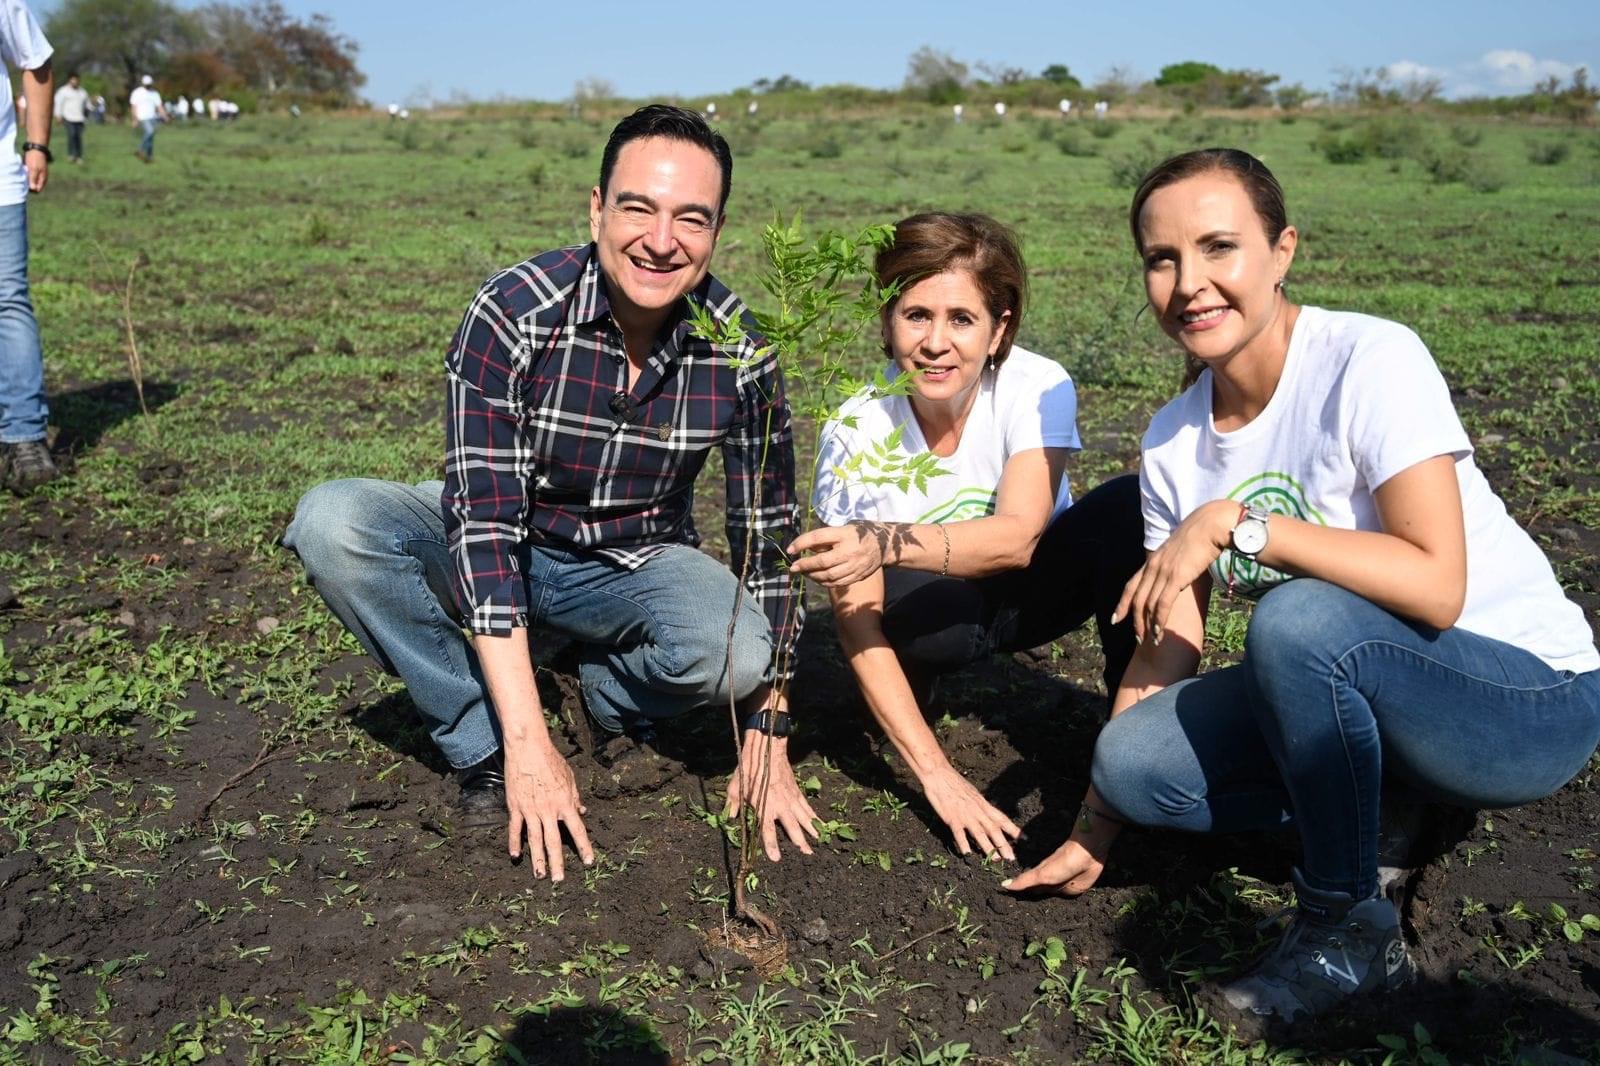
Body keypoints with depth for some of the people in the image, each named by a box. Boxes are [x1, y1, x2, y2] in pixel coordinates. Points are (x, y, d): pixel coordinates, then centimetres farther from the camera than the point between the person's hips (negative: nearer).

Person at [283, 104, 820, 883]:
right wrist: (528, 746, -34)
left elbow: (767, 536, -10)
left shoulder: (739, 351, -18)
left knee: (736, 650, -32)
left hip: (635, 564, 1)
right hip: (502, 547, 0)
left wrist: (768, 737, -12)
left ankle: (610, 695, 5)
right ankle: (487, 751, -12)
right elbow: (485, 521, -29)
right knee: (332, 524, -28)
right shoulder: (512, 315, -25)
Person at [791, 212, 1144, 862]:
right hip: (932, 613, -1)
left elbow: (1017, 538, -38)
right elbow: (857, 621, -26)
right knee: (909, 599, -38)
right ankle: (908, 690, 0)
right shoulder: (856, 430, -24)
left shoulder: (1037, 388, -23)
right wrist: (935, 773, -34)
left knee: (1127, 507, -29)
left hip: (1032, 588, 1)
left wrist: (887, 541, -56)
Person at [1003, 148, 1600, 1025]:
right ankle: (1371, 811, 7)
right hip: (1355, 695, 5)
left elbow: (1437, 588, -30)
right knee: (1130, 758, -16)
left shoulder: (1371, 361, -21)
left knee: (1298, 619, -34)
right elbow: (1165, 648, -2)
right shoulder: (1174, 442, -4)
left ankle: (1349, 931, -12)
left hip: (1530, 697, -5)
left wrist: (1235, 518, -29)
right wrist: (1092, 835, -2)